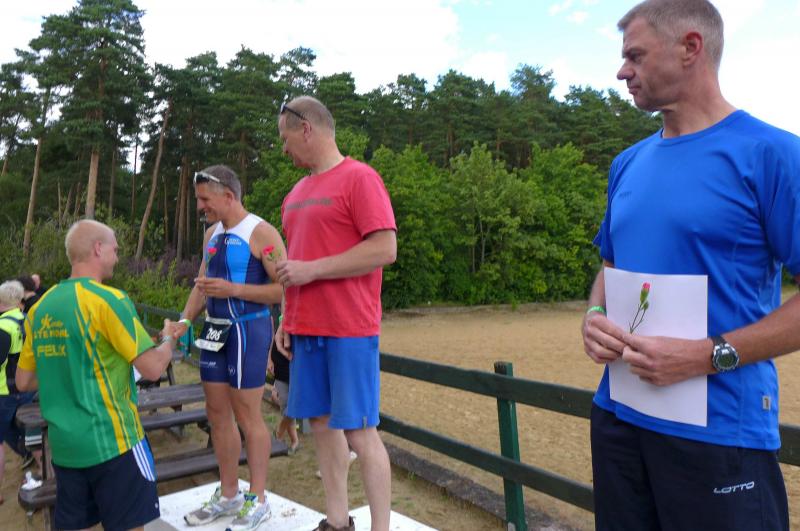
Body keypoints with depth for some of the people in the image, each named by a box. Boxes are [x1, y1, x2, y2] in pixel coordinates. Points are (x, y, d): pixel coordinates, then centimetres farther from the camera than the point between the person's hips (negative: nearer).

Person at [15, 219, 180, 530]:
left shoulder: (40, 308, 6)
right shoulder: (108, 299, -14)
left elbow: (23, 381, 13)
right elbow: (153, 368, -16)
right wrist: (169, 338, 1)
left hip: (64, 445, 7)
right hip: (111, 440, -7)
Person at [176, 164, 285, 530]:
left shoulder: (261, 232, -13)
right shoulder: (212, 234, 12)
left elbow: (285, 288, -16)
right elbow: (201, 284, 17)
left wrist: (233, 289, -22)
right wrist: (183, 322, 4)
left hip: (247, 330, -8)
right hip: (215, 330, 8)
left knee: (247, 415, 0)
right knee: (217, 414, 12)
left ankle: (258, 500, 16)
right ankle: (228, 495, 26)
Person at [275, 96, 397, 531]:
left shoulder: (359, 177, -7)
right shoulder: (297, 193, 17)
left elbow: (385, 250, -16)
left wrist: (312, 270, -16)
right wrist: (286, 321, 14)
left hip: (349, 331, -7)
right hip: (306, 330, 8)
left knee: (359, 431, -3)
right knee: (322, 424, 12)